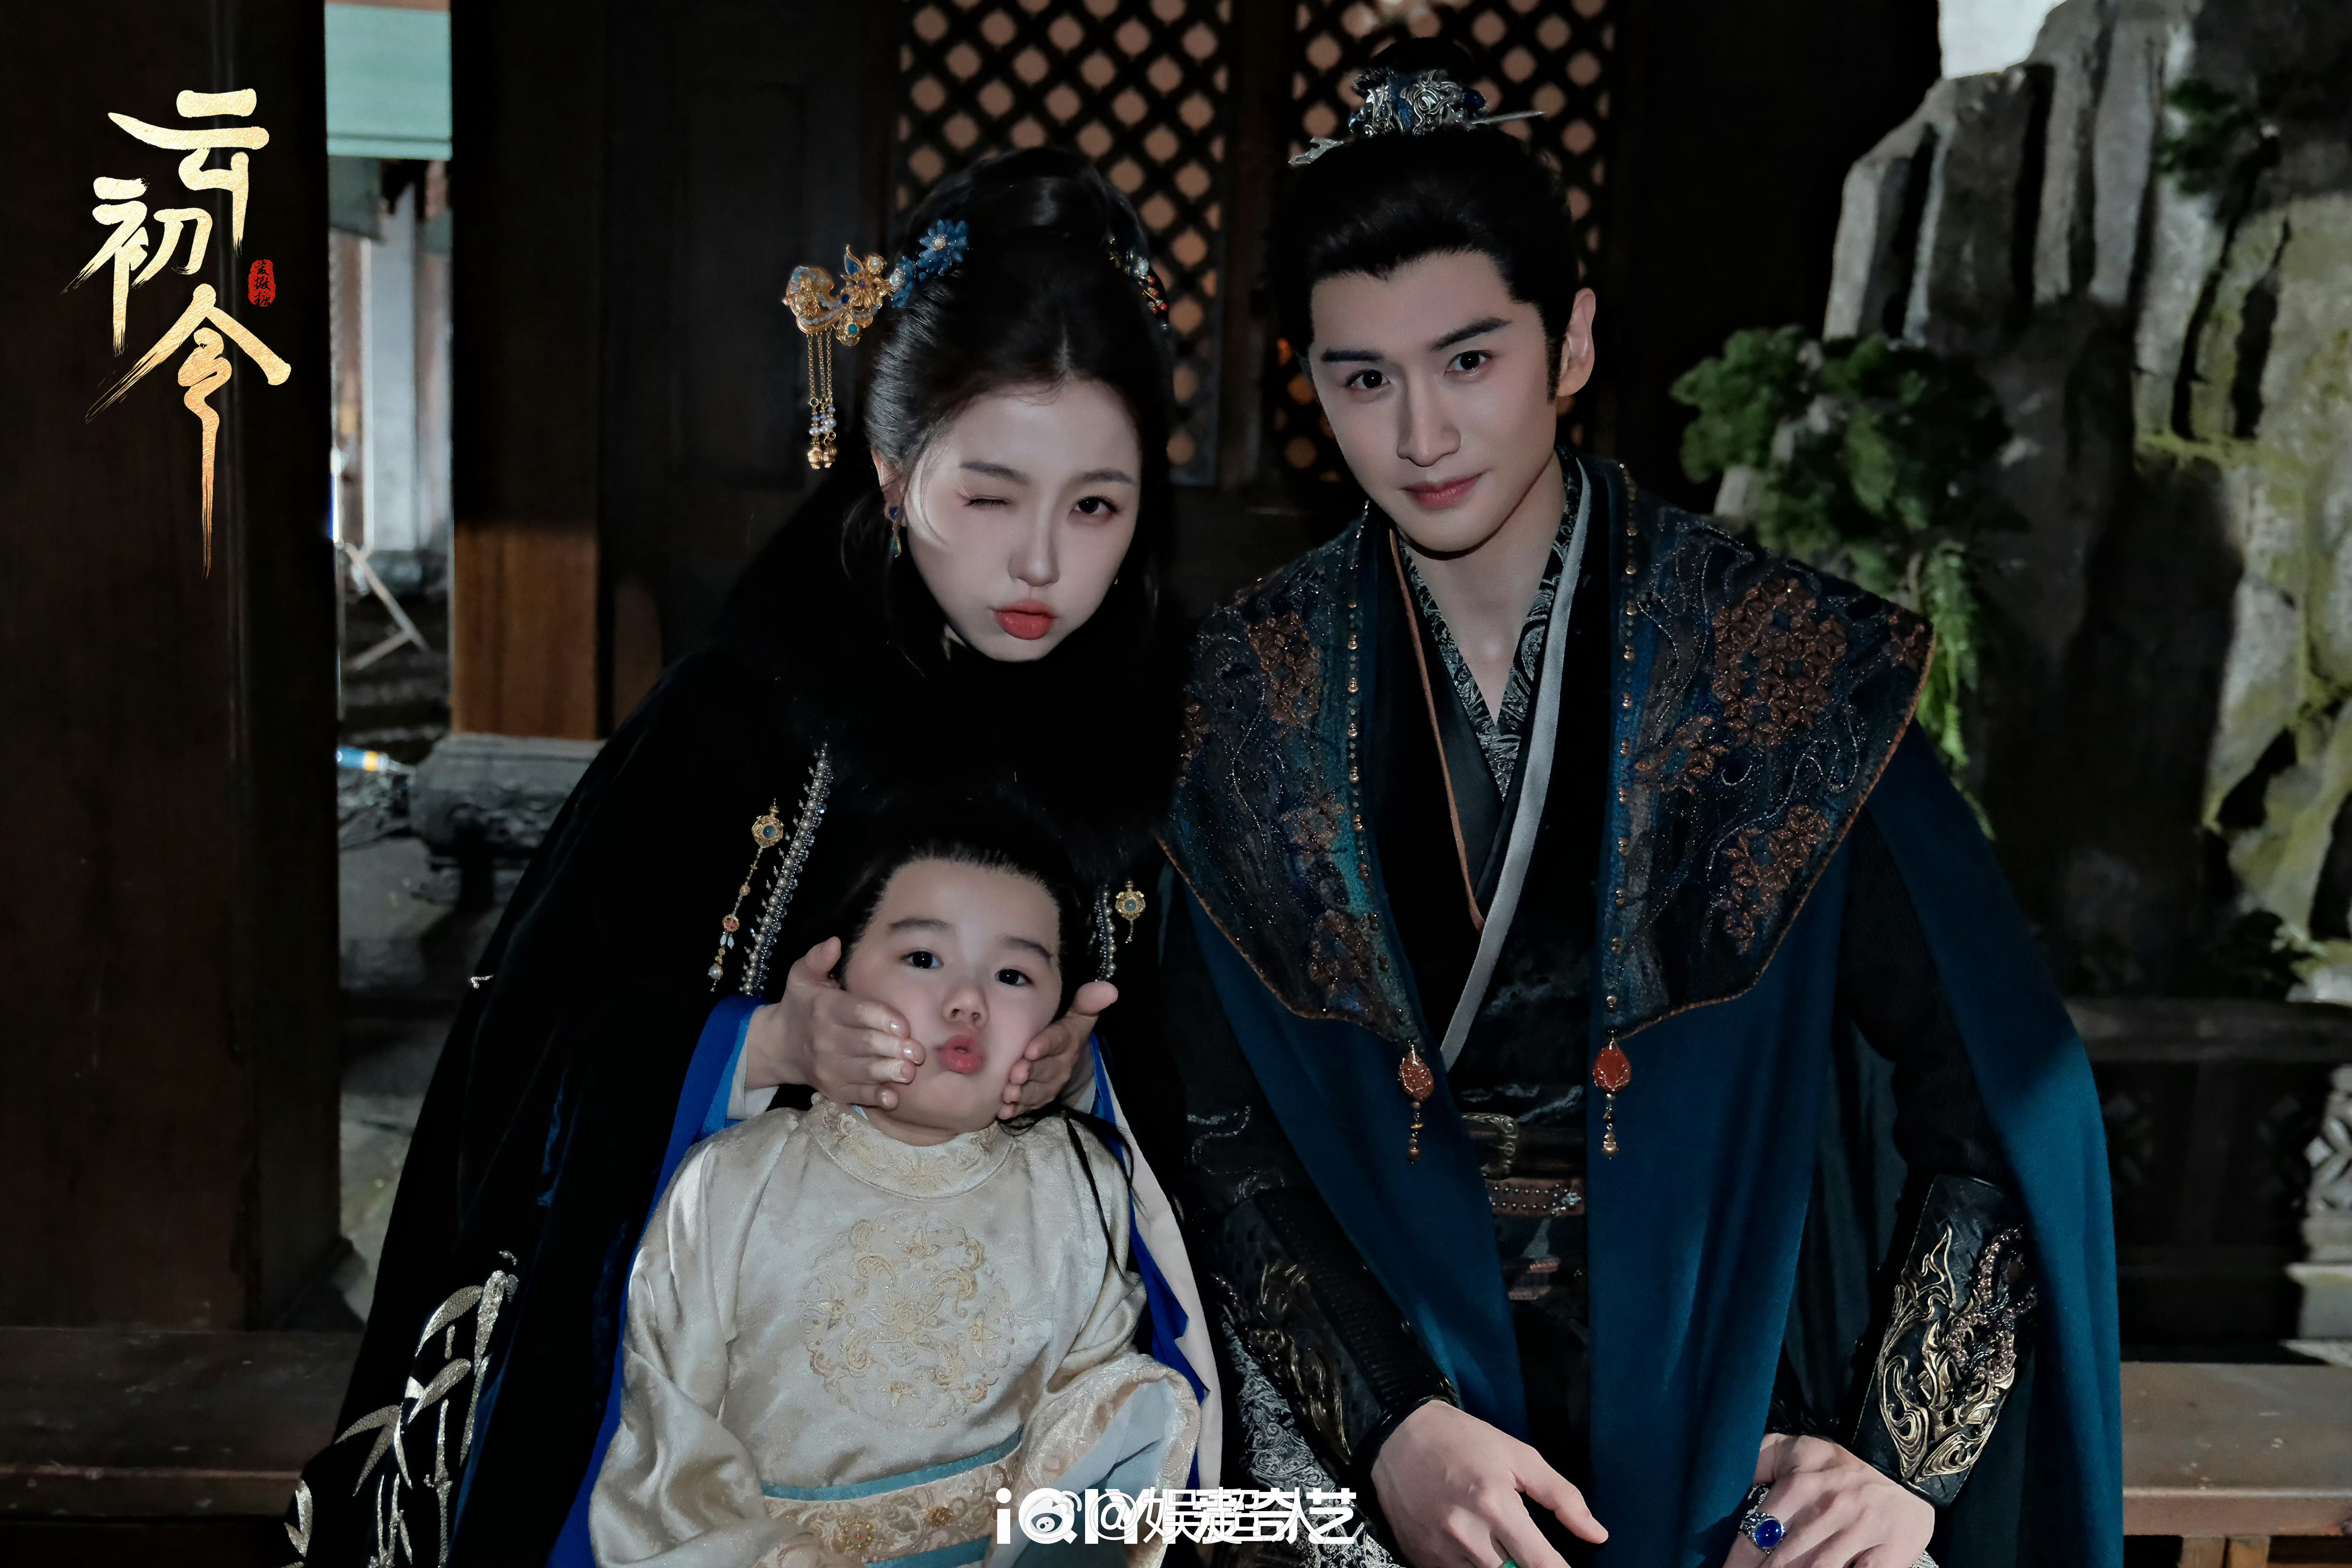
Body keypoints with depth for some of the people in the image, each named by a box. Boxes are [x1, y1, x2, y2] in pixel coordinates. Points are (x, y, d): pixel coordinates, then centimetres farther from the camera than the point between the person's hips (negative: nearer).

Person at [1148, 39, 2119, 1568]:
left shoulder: (1793, 667, -7)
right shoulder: (1253, 698, -2)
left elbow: (2006, 1096, -4)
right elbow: (1219, 1126, -2)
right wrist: (1390, 1421, -11)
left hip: (1734, 1412, 0)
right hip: (1369, 1420, 1)